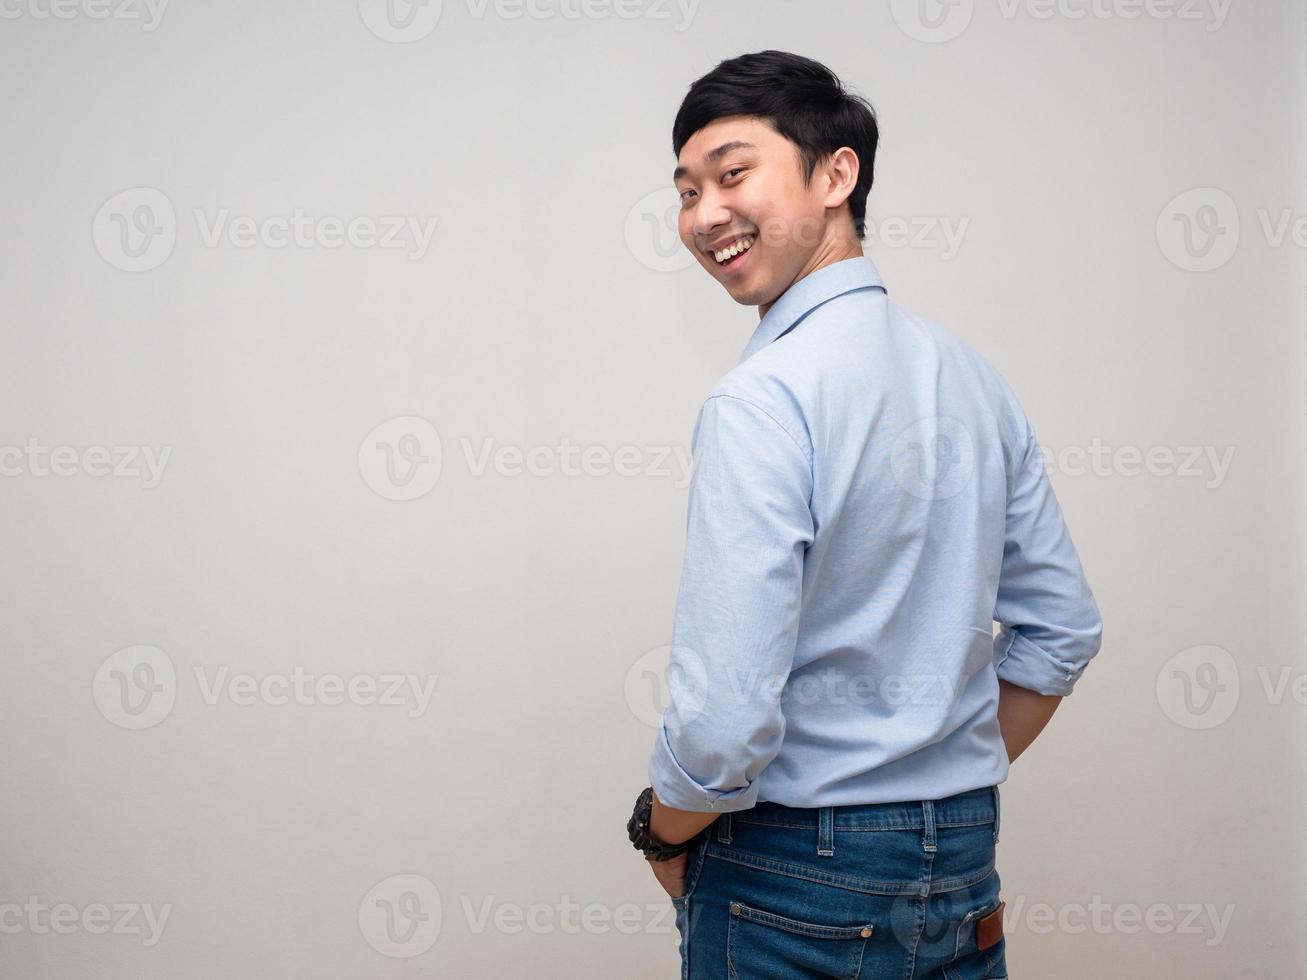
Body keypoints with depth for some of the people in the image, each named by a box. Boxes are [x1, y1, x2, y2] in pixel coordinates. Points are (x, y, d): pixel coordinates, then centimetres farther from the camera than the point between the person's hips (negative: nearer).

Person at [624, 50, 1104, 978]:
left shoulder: (762, 399, -21)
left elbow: (726, 723, -26)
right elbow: (1064, 630, 10)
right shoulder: (976, 375, 2)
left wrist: (665, 834, -6)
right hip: (963, 867, 6)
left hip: (796, 882, -6)